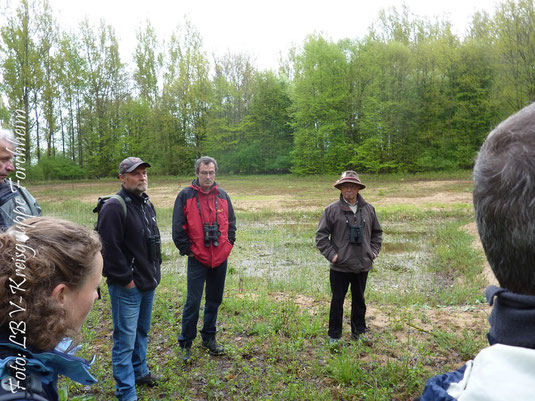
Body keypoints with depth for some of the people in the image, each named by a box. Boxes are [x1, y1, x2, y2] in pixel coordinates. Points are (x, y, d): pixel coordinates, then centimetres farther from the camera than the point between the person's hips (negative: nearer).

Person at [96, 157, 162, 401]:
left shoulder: (147, 204, 10)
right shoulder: (114, 207, -17)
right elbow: (110, 248, -23)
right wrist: (126, 279, -18)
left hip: (148, 283, 9)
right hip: (126, 287, -8)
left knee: (142, 332, 23)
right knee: (125, 340, 1)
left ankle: (140, 372, 42)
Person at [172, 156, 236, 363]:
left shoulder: (222, 195, 6)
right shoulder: (185, 196, -6)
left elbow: (231, 223, 14)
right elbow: (178, 229, -5)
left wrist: (228, 244, 6)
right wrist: (187, 250, -6)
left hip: (220, 259, 4)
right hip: (197, 259, -4)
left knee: (214, 301, 14)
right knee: (193, 303, -1)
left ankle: (209, 338, 31)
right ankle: (186, 344, 16)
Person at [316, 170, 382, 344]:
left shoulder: (368, 209, 5)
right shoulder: (332, 210, -7)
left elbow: (377, 232, 17)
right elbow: (321, 235, -5)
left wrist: (373, 251, 7)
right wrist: (331, 255, -11)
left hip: (362, 266, 3)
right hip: (340, 267, -3)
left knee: (359, 300, 18)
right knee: (337, 301, 7)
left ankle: (359, 331, 35)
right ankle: (334, 335, 22)